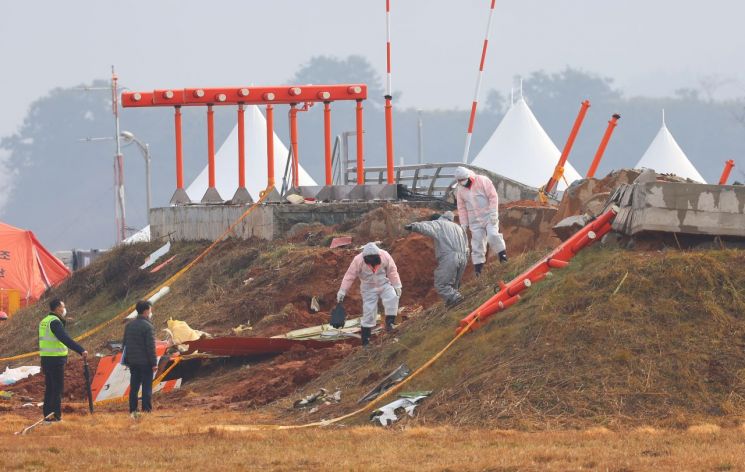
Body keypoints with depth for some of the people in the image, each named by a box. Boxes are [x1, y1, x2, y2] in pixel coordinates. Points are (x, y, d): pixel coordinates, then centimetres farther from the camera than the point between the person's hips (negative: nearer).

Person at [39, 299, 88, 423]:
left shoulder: (44, 322, 15)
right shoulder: (54, 322, -15)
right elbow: (66, 339, -26)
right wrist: (81, 351, -32)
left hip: (45, 358, 9)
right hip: (56, 360, -9)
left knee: (50, 388, 15)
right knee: (57, 388, -5)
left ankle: (48, 415, 19)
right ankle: (56, 416, -7)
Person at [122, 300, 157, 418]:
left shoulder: (129, 325, 8)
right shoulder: (147, 326, -14)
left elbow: (124, 343, 14)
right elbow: (151, 346, -16)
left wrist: (126, 359, 20)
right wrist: (154, 363, -11)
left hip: (132, 362, 6)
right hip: (145, 362, -6)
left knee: (134, 387, 10)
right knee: (147, 387, -1)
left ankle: (133, 411, 11)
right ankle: (146, 410, -3)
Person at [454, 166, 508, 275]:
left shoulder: (483, 181, -7)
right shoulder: (461, 190, 8)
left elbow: (493, 197, -9)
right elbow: (462, 208, 14)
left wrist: (493, 213, -16)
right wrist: (464, 224, 9)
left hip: (489, 216, -4)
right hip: (475, 220, 4)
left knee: (492, 235, -26)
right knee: (477, 242, 0)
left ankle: (502, 253, -5)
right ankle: (478, 268, 3)